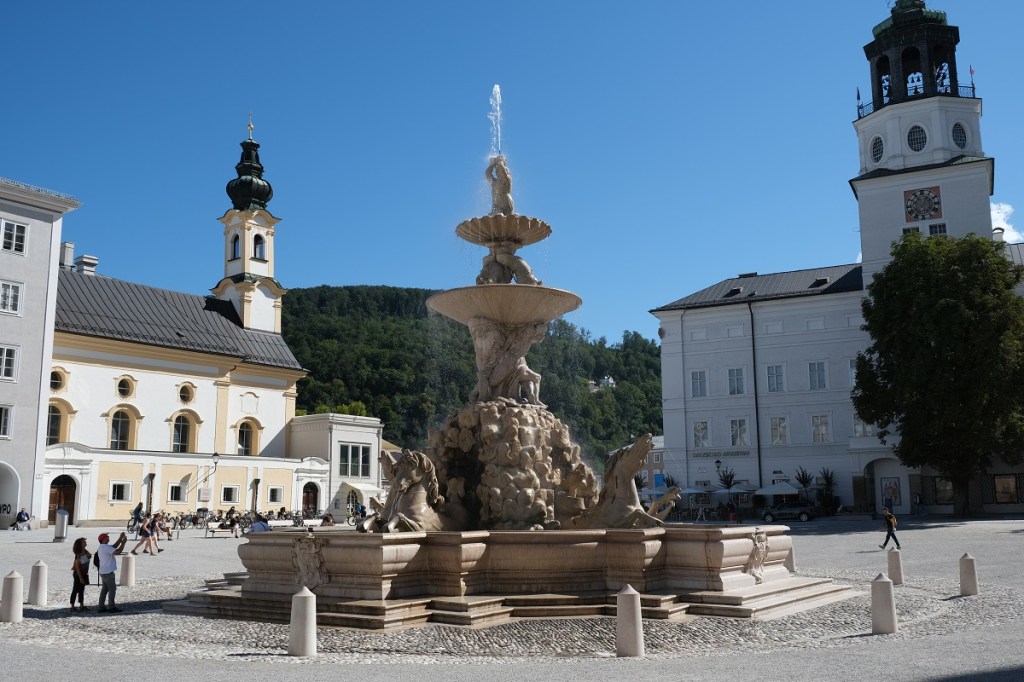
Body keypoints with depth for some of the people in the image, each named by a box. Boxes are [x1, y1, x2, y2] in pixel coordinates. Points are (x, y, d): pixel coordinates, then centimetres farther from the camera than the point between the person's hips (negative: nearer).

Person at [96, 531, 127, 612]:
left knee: (104, 589, 13)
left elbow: (114, 546, 20)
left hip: (104, 572, 10)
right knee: (112, 589, -5)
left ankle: (101, 607, 14)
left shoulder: (103, 547, 15)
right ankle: (111, 607, -3)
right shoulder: (105, 547, -18)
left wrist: (120, 538, 11)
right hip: (108, 572, -10)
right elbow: (117, 552, -27)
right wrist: (123, 542, -17)